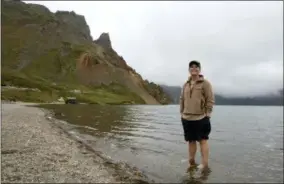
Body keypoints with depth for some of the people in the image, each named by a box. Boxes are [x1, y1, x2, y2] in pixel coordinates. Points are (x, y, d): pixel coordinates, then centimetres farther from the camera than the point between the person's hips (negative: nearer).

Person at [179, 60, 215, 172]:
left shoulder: (205, 83, -2)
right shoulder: (186, 85, 12)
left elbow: (210, 100, -5)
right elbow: (182, 100, 16)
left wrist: (207, 114, -9)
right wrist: (182, 113, 11)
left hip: (201, 118, -5)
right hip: (187, 118, 5)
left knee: (203, 140, 2)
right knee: (191, 141, 13)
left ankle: (204, 164, 11)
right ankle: (191, 162, 26)